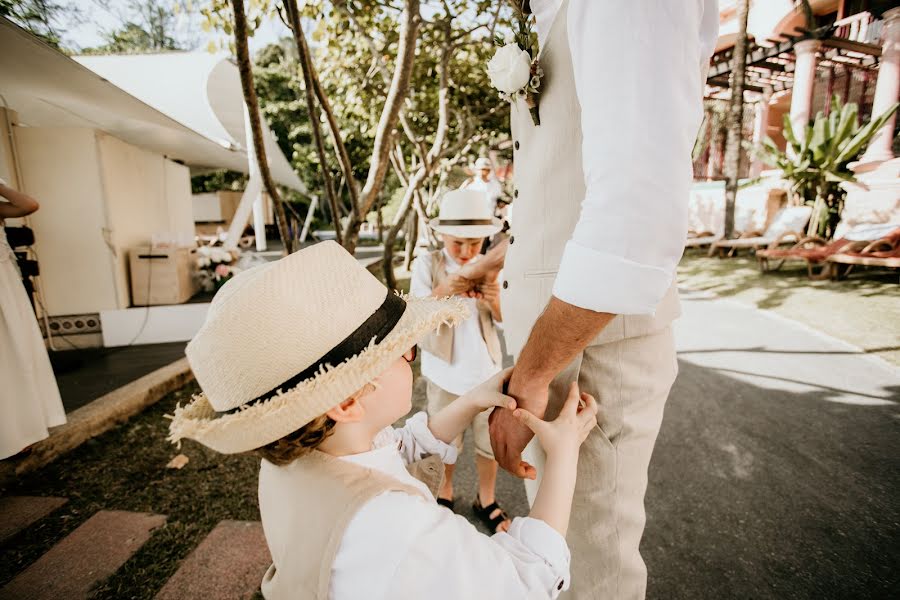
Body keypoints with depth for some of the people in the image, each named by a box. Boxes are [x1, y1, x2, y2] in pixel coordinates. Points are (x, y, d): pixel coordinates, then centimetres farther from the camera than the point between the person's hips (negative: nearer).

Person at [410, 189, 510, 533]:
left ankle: (486, 500, 33)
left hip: (486, 368, 2)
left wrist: (495, 300, -24)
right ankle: (445, 492, 41)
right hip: (446, 370, -1)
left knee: (490, 439, 10)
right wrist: (443, 290, -34)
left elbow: (503, 320, 0)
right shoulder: (427, 265, -9)